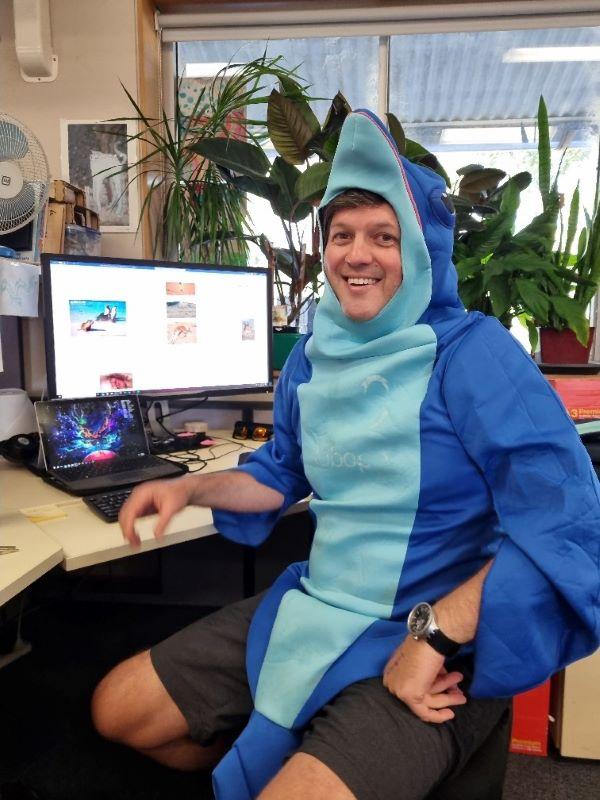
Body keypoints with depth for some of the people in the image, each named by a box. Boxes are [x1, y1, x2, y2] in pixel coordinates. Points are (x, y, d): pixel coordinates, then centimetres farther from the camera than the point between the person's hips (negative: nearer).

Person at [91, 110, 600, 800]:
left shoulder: (472, 354, -16)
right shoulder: (312, 354, 4)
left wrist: (435, 633, -26)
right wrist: (190, 488, 4)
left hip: (431, 645, -6)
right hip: (311, 608, 7)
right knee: (116, 709, 10)